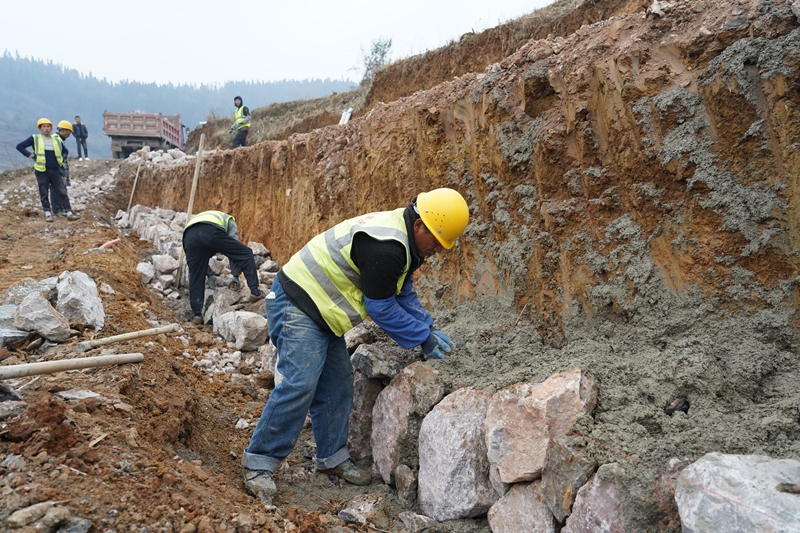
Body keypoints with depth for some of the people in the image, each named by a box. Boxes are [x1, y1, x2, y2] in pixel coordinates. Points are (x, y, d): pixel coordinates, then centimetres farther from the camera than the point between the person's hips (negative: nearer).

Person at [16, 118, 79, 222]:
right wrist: (30, 155, -5)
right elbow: (19, 146, 3)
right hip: (42, 171, -2)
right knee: (44, 194, 3)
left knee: (62, 192, -3)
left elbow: (63, 151, 27)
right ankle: (47, 214, 12)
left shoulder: (57, 140, 10)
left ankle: (69, 213, -3)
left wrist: (61, 162, 15)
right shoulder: (35, 138, 2)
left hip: (55, 171, 2)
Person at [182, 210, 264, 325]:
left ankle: (197, 314, 13)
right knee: (246, 254, 11)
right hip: (211, 232, -4)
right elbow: (235, 250, 28)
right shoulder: (230, 221, 37)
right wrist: (235, 276, 35)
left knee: (195, 276, 14)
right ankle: (255, 292, 5)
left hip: (189, 235, 4)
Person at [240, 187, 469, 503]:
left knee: (336, 385, 11)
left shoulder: (401, 241, 7)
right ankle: (258, 463, -5)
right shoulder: (385, 247, -27)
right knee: (299, 385, -16)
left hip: (319, 310, 11)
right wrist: (423, 339, -11)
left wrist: (429, 331, 6)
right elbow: (381, 307, -21)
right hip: (297, 303, -11)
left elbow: (403, 294, 15)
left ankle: (332, 457, 22)